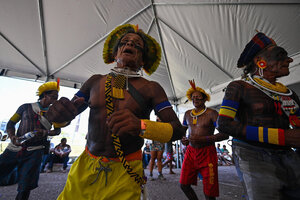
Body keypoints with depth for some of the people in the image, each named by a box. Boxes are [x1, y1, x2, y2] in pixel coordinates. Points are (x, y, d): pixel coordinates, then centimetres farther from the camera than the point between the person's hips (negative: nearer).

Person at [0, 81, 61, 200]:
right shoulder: (26, 107, 6)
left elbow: (57, 130, 9)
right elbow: (11, 123, 9)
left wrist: (46, 132, -11)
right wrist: (12, 137, -10)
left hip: (34, 151, 0)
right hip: (15, 148, 1)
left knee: (25, 187, -2)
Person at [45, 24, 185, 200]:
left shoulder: (151, 89, -9)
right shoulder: (96, 81, 1)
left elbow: (178, 130, -15)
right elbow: (67, 115, 7)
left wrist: (141, 126, -34)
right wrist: (58, 112, -17)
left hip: (125, 174, -2)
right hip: (86, 167, 3)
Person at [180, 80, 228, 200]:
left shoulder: (211, 113, -9)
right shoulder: (187, 114, 7)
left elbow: (225, 134, -15)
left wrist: (203, 139, -26)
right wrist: (183, 140, -2)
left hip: (207, 153, -4)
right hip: (191, 151, 5)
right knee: (184, 185, 5)